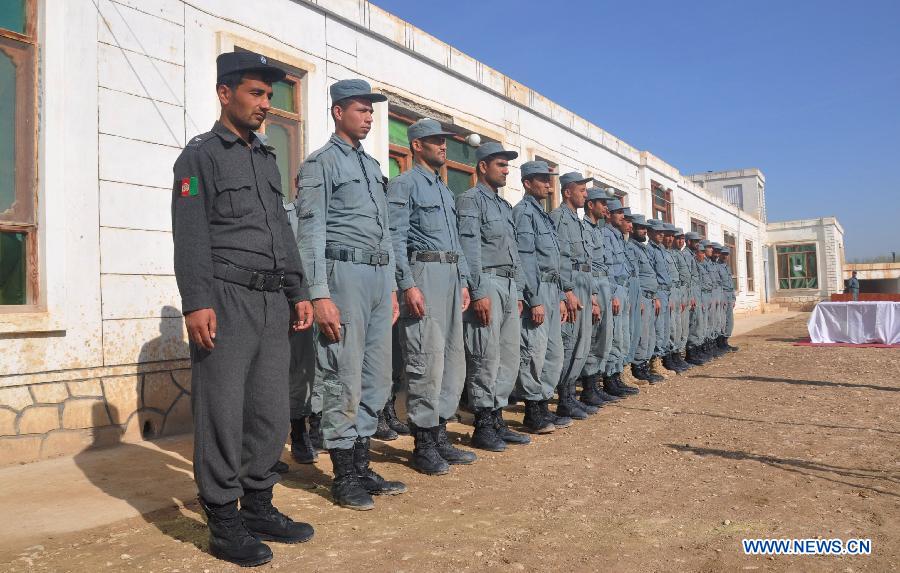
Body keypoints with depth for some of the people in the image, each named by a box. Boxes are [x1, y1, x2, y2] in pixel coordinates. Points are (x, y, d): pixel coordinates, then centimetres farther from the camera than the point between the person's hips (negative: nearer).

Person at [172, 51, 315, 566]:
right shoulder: (201, 154, 1)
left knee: (271, 412, 9)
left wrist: (297, 292, 14)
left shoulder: (267, 159, 20)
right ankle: (224, 522, 11)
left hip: (273, 303, 7)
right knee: (222, 413, 0)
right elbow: (191, 234, -9)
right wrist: (196, 302, -18)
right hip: (226, 301, -6)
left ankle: (259, 507, 22)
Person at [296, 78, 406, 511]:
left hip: (380, 275, 8)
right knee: (344, 380, -2)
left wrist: (392, 286, 17)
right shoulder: (320, 163, -2)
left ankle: (361, 466, 22)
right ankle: (343, 477, 9)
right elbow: (311, 232, -10)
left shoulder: (372, 165, 21)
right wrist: (320, 295, -18)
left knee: (377, 379, 10)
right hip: (345, 273, -8)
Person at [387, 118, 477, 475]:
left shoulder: (444, 188, 24)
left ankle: (440, 436, 18)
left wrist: (463, 281, 16)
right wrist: (408, 285, -20)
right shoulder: (404, 184, -2)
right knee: (427, 359, -9)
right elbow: (396, 237, -12)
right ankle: (423, 445, 1)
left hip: (451, 274, 9)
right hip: (423, 272, -9)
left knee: (453, 359, 9)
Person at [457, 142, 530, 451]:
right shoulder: (471, 199, -3)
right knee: (486, 358, -6)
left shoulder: (505, 205, 23)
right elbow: (470, 248, -13)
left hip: (509, 286, 9)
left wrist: (518, 292, 17)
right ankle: (483, 427, 2)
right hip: (486, 283, -8)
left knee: (509, 357, 8)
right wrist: (479, 292, -20)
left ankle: (497, 419, 17)